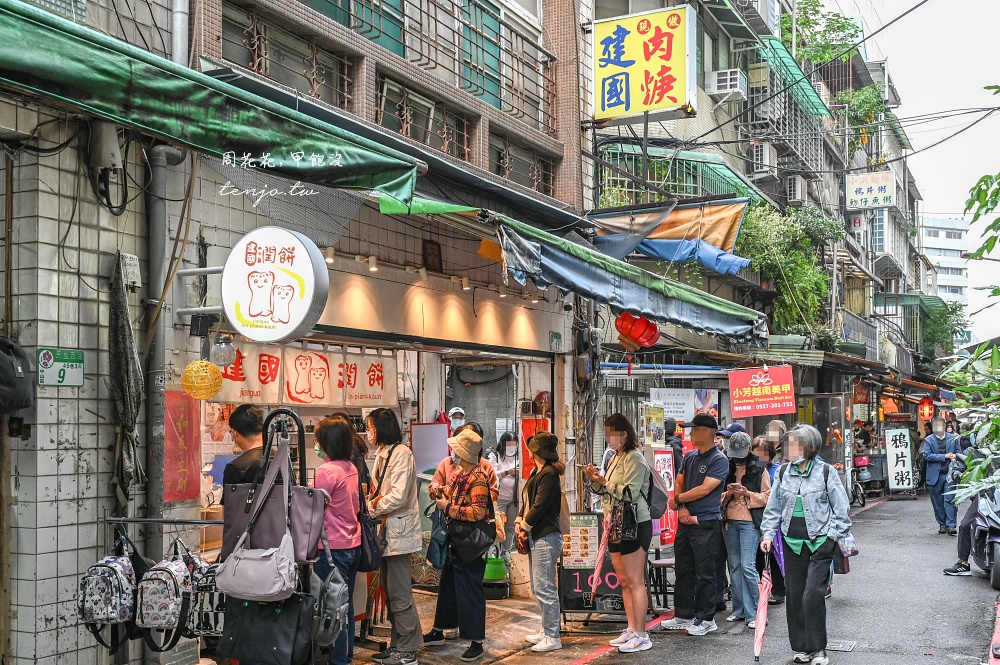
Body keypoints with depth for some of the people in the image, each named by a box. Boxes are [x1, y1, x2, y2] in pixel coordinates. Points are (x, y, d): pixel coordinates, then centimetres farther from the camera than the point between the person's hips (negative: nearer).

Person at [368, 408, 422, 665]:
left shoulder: (401, 454, -15)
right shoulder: (382, 454, 14)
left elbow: (397, 497, -22)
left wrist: (370, 509, -11)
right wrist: (373, 503, -5)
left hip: (397, 532, -9)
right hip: (385, 532, 9)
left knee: (399, 595, -4)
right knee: (390, 592, 14)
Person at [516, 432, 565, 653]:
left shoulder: (549, 474, -14)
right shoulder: (537, 472, 15)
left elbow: (539, 506, -18)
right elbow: (528, 501, 15)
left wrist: (525, 527, -8)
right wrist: (519, 522, 0)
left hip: (546, 537, -11)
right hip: (535, 537, 11)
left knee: (544, 589, -8)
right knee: (537, 589, 16)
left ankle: (552, 638, -2)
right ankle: (546, 630, 26)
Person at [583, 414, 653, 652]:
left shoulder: (634, 458, -13)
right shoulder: (616, 458, 15)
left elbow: (630, 493, -22)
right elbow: (608, 492, 19)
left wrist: (605, 482, -19)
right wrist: (596, 480, 2)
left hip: (634, 525, -9)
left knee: (635, 581, -7)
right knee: (624, 581, 12)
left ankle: (641, 635, -3)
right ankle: (631, 630, 19)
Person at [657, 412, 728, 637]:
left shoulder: (719, 460, -9)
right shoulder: (689, 457, 13)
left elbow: (704, 489, -17)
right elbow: (678, 484, 13)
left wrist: (678, 499, -6)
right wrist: (681, 507, -5)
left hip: (706, 523, -7)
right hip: (685, 521, 7)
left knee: (704, 573, -1)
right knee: (683, 570, 12)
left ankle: (705, 619, 8)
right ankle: (684, 616, 21)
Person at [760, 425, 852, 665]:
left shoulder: (826, 472, -6)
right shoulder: (783, 472, 5)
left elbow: (841, 507, -1)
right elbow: (773, 507, 10)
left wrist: (833, 535, -7)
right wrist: (768, 534, 3)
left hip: (820, 542, -4)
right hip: (793, 543, 4)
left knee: (813, 595, -10)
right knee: (794, 596, 7)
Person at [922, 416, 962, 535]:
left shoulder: (954, 438, 9)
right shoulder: (928, 440, 4)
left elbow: (959, 453, 12)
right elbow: (927, 455, -8)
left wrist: (955, 456, -13)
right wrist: (945, 456, -14)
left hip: (950, 474, 0)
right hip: (935, 475, 1)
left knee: (950, 500, -8)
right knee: (938, 502, 6)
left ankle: (951, 525, -8)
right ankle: (942, 525, 16)